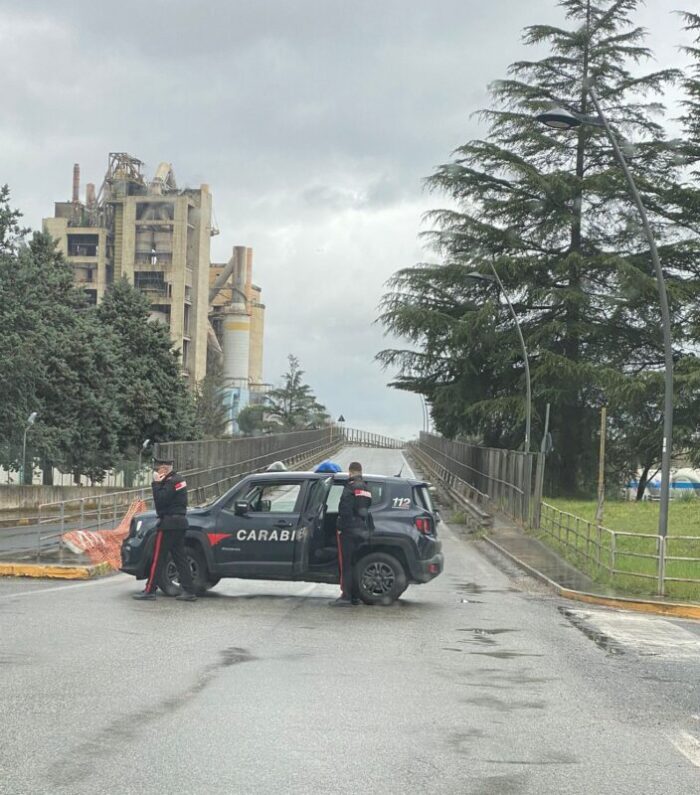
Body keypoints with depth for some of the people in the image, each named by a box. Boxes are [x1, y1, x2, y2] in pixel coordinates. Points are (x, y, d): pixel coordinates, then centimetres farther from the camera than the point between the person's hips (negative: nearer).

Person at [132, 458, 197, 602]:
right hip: (180, 523, 10)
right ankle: (189, 591, 5)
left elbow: (160, 501, -20)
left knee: (158, 558, -5)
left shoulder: (171, 482, -14)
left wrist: (156, 484, -14)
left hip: (169, 524, -10)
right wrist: (159, 484, 6)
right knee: (180, 558, 9)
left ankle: (150, 590, -2)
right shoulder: (178, 479, 17)